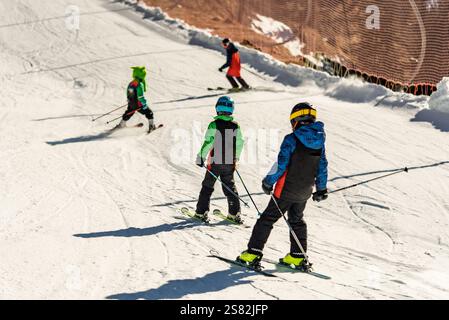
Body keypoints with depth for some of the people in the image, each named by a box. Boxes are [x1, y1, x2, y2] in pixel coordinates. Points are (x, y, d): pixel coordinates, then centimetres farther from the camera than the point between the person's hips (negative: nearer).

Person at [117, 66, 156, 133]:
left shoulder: (131, 84, 2)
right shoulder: (140, 85, -22)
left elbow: (128, 94, 14)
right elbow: (140, 96, -26)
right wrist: (144, 104, -20)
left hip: (131, 104, 7)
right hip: (138, 105, -7)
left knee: (128, 114, 28)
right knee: (149, 113, 8)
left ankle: (121, 124, 41)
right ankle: (151, 125, 3)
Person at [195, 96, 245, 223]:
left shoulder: (214, 125, -13)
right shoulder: (235, 126, 0)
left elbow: (208, 142, -17)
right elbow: (240, 143, 7)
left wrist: (201, 157, -9)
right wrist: (236, 158, 21)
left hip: (215, 162, -3)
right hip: (230, 163, 3)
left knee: (207, 186, 9)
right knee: (230, 186, 15)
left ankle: (201, 212, 9)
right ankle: (235, 213, 11)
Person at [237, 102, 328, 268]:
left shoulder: (291, 139, -17)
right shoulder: (320, 141, 1)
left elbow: (281, 164, -17)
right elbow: (322, 167, 8)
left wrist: (268, 182, -4)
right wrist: (322, 189, 20)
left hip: (287, 189, -5)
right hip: (305, 192, 6)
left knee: (268, 218, 2)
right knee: (297, 220, 22)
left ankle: (254, 252, -1)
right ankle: (298, 256, 22)